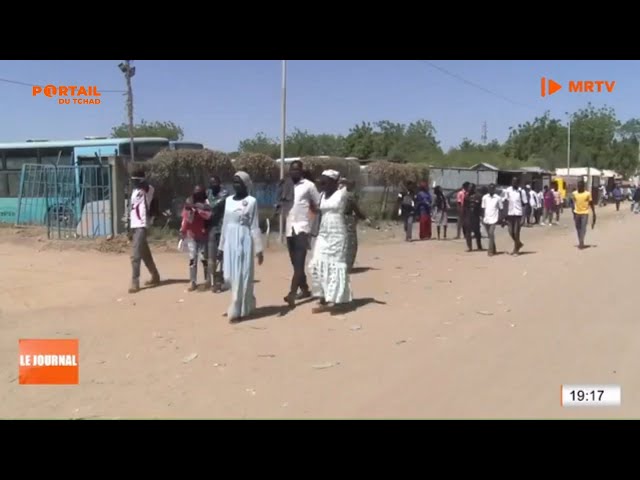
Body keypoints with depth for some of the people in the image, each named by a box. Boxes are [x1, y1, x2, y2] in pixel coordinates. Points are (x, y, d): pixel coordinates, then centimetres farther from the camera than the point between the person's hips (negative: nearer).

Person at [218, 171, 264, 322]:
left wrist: (259, 249, -8)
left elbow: (255, 227, -6)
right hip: (230, 242, 6)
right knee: (230, 277, 8)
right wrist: (221, 246, 15)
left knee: (241, 276, -2)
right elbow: (225, 224, 15)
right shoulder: (228, 200, 11)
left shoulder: (251, 201, -5)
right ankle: (247, 304, 27)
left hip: (244, 241, -6)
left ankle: (237, 311, 5)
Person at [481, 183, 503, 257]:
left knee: (491, 234, -14)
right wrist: (483, 218, 8)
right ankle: (493, 249, 25)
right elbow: (483, 208, 11)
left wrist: (500, 219, -3)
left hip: (493, 219, -4)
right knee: (489, 235, 11)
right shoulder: (484, 197, 7)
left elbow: (500, 209, 2)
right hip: (486, 219, 4)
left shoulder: (498, 198, -1)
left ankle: (491, 251, -12)